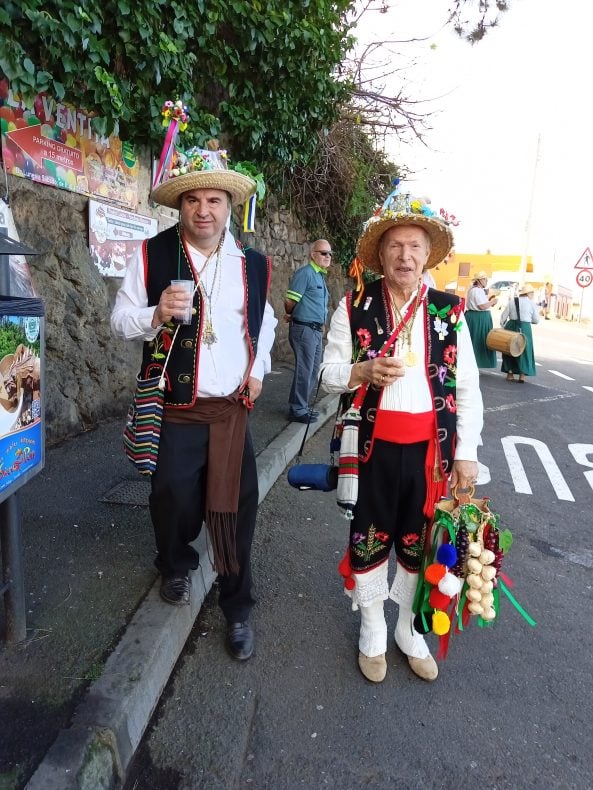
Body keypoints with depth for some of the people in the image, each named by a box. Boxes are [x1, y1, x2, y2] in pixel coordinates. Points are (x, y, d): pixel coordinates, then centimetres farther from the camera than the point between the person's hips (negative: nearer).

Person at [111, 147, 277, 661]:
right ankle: (176, 566, 42)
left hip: (232, 408, 2)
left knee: (236, 508, 4)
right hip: (175, 408, -1)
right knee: (174, 501, 5)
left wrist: (258, 370, 9)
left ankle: (237, 608, 26)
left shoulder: (253, 264, 5)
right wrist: (156, 314, -21)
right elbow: (121, 320, -1)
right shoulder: (153, 256, -4)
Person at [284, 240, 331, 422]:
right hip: (304, 329, -9)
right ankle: (298, 409, 6)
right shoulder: (305, 273, -13)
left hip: (317, 330, 9)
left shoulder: (321, 276, 17)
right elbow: (290, 300, -17)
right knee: (304, 371, -4)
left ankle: (303, 405, 26)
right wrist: (291, 316, 2)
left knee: (313, 371, 14)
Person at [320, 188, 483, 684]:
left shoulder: (450, 311, 1)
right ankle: (372, 633, 37)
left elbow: (468, 388, 3)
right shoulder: (355, 307, -3)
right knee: (369, 539, 12)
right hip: (373, 446, -1)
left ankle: (408, 630, 40)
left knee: (418, 543, 16)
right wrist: (363, 371, -21)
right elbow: (328, 375, 0)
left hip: (430, 449, 2)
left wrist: (466, 453, -2)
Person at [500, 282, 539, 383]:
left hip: (511, 326, 2)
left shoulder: (512, 301, 5)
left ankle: (510, 374, 16)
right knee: (524, 351, 9)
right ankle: (522, 376, 5)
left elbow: (503, 316, 4)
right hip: (525, 328, -2)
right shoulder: (532, 303, 0)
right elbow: (536, 320, 4)